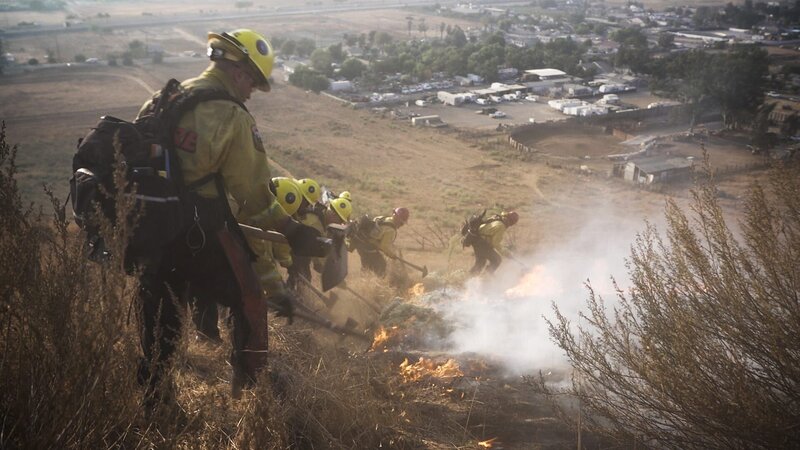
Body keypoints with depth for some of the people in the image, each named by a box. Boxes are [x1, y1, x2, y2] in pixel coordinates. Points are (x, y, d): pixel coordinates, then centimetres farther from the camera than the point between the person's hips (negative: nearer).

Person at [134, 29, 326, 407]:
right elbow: (252, 191, -12)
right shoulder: (231, 116, -12)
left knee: (159, 317, 20)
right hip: (202, 234, -7)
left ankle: (152, 398, 33)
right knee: (249, 305, 12)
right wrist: (291, 231, -2)